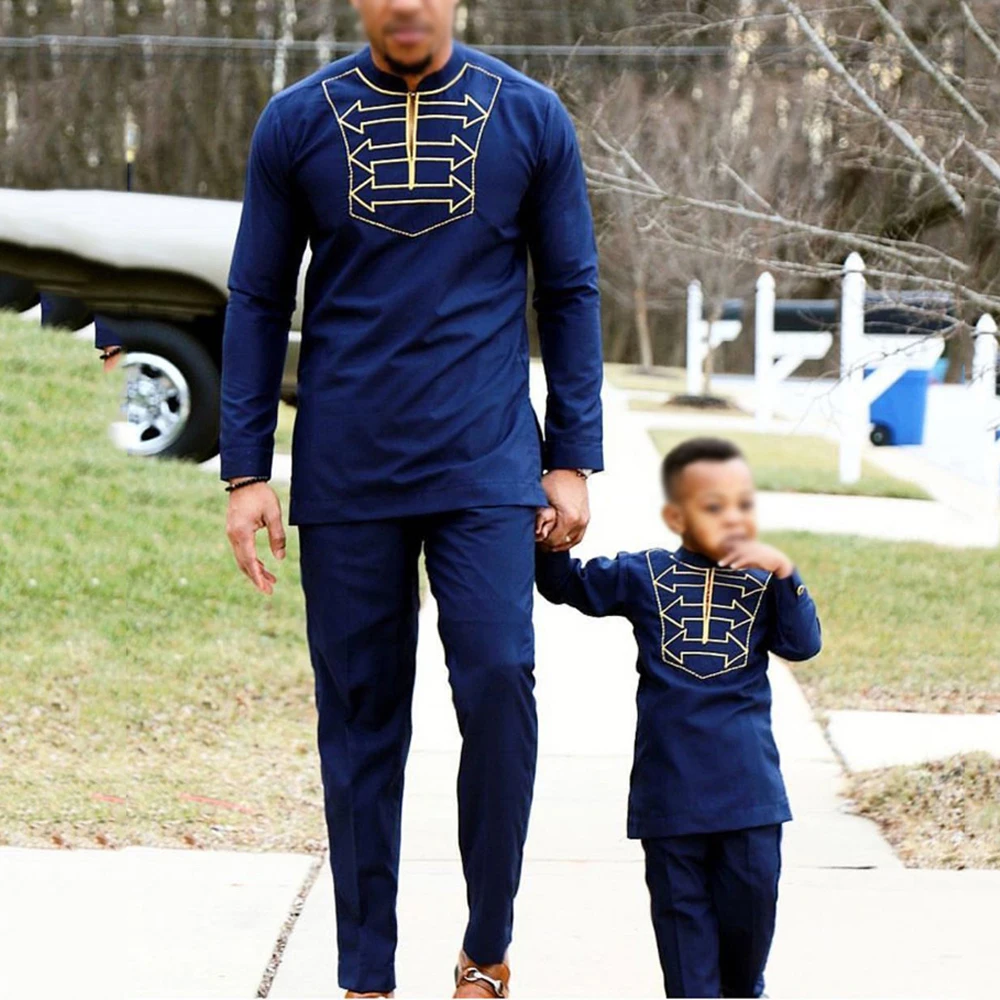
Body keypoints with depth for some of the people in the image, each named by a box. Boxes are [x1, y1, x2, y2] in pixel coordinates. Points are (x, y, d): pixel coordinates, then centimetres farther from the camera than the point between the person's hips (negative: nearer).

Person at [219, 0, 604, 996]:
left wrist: (573, 459, 3)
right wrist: (245, 471, 2)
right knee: (360, 718, 4)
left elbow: (570, 295, 8)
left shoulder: (529, 118, 3)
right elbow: (256, 303, 8)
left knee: (497, 685, -11)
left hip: (484, 467, -1)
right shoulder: (295, 123, 3)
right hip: (345, 476, 1)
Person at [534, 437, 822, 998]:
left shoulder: (762, 583, 6)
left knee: (752, 886, 5)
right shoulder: (644, 577, 4)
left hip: (747, 778, 1)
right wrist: (549, 544, -10)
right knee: (681, 897, 4)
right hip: (670, 779, -1)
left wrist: (783, 573, -14)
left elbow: (803, 643, -5)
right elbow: (568, 585, 10)